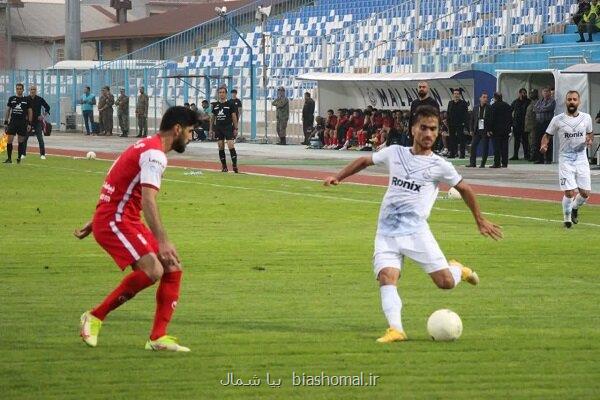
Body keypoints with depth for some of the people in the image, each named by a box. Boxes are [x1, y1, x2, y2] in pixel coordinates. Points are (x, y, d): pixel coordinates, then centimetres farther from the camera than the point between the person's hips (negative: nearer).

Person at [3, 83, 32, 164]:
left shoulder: (27, 100, 4)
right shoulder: (11, 99, 7)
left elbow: (30, 112, 7)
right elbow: (7, 111, 11)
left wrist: (29, 124, 0)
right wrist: (6, 122, 5)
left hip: (23, 123, -1)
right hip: (12, 122, 1)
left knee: (21, 141, 4)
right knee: (9, 140, -7)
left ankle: (19, 158, 12)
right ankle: (9, 158, -2)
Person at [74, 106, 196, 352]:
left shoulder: (146, 147, 18)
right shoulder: (155, 154, -15)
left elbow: (116, 190, 25)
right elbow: (148, 200, -27)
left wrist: (93, 224, 29)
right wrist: (162, 242, -33)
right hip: (115, 221, -11)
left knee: (172, 269, 4)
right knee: (152, 270, -25)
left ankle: (158, 337, 4)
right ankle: (95, 317, -12)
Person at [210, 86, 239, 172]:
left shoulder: (230, 104, 0)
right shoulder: (215, 105, 10)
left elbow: (234, 116, 0)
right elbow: (213, 117, 17)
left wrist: (235, 128, -4)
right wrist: (211, 128, 13)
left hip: (228, 127, -4)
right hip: (218, 128, 4)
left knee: (231, 145, -15)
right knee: (221, 147, 5)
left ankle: (235, 165, -15)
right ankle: (224, 167, 12)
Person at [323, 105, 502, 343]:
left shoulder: (439, 166, 3)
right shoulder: (394, 153, 9)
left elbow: (464, 189, 16)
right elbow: (365, 161, 26)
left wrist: (480, 221, 22)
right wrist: (337, 178, 19)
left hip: (416, 231, -2)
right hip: (386, 233, 2)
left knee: (446, 282, -9)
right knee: (386, 277, -23)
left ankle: (457, 270, 27)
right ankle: (395, 329, -32)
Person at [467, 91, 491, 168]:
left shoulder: (489, 108, -3)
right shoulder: (476, 108, 9)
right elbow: (472, 119, 13)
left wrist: (489, 131, -13)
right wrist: (471, 130, 6)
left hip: (485, 131, -4)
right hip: (477, 130, 4)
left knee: (485, 147, -1)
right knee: (473, 146, 1)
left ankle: (483, 164, 6)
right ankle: (472, 163, 9)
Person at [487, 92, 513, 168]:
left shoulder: (493, 106, -9)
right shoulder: (507, 105, 9)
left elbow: (491, 119, -12)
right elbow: (510, 117, 12)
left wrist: (490, 129, -8)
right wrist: (509, 127, 18)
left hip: (496, 130, -5)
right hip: (506, 130, 5)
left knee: (497, 147, -3)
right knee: (505, 147, 7)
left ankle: (497, 163, -5)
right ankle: (504, 163, 6)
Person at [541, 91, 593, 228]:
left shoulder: (586, 118, 3)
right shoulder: (558, 120, -5)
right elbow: (547, 135, 4)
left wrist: (589, 140, -5)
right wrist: (544, 145, -17)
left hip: (581, 158, 3)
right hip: (566, 159, -3)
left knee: (585, 193, 0)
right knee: (569, 193, -11)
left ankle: (575, 208, 34)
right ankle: (567, 218, 14)